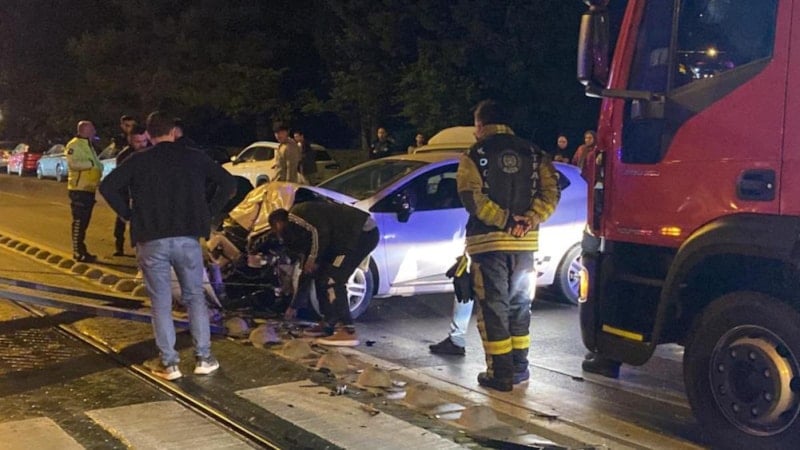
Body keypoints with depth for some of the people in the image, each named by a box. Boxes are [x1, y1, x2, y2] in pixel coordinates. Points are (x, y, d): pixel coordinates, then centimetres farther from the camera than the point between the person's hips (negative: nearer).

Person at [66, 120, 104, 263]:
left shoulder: (88, 146, 20)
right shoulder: (74, 145, -11)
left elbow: (96, 165, 25)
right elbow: (73, 163, -25)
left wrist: (98, 166, 5)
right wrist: (91, 163, -19)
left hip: (89, 189, 10)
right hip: (79, 189, -10)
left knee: (84, 221, 14)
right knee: (79, 221, -8)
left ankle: (81, 249, 21)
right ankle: (78, 252, -6)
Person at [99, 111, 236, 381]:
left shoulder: (139, 161, 2)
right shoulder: (194, 158, 6)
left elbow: (107, 187, -7)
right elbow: (228, 182, 3)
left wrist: (129, 215, 2)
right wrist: (208, 213, 6)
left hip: (152, 241, -1)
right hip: (187, 238, 1)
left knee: (161, 303, 6)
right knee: (195, 297, 14)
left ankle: (169, 363, 6)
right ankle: (204, 358, 12)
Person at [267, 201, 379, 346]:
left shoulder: (294, 216, -7)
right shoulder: (297, 228, 24)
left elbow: (320, 232, -23)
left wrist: (312, 259, -8)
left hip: (363, 232, -11)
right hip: (353, 235, 11)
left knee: (331, 280, -14)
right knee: (321, 275, 16)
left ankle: (348, 332, -17)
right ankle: (330, 323, 22)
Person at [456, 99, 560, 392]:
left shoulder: (475, 155, -4)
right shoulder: (533, 153, 9)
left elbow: (472, 197, -17)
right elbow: (551, 191, -1)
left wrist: (503, 220, -16)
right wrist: (531, 218, -10)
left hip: (488, 241, -4)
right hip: (525, 242, 5)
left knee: (493, 307, 1)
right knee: (519, 305, 16)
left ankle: (501, 373, 0)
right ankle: (519, 367, 21)